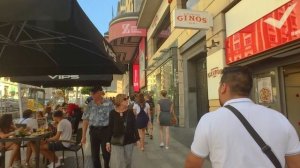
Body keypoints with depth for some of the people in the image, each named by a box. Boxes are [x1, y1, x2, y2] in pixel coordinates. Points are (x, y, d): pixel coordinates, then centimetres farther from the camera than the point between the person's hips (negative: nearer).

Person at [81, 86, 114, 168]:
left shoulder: (109, 103, -7)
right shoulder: (90, 104, 2)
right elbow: (85, 120, 4)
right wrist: (84, 135, 2)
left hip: (105, 130, -3)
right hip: (93, 131, 3)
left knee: (106, 153, 8)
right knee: (94, 154, 13)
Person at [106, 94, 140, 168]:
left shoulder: (130, 112, -3)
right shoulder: (113, 113, -5)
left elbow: (134, 126, 0)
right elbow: (110, 128, 0)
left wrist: (137, 138, -1)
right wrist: (108, 141, -1)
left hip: (129, 141, 1)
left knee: (127, 161, 12)